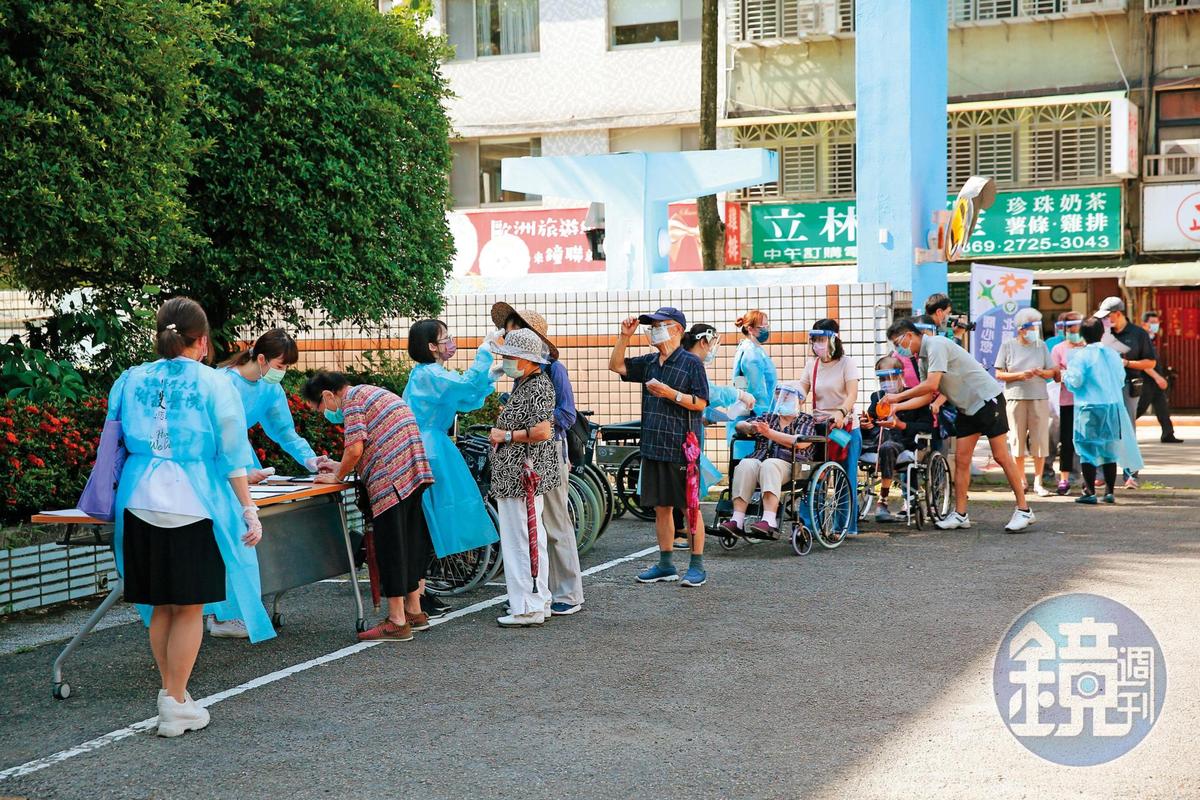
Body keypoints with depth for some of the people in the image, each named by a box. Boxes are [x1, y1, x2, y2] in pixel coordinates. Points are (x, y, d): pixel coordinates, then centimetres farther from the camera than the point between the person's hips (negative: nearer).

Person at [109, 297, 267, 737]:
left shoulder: (130, 381, 7)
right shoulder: (214, 384, -3)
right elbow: (231, 455, -4)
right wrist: (248, 509, -1)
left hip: (140, 503, 4)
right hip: (194, 504, -4)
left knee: (160, 606, 13)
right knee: (189, 607, 4)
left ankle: (171, 693, 23)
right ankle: (176, 706, 7)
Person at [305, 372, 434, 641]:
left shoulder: (352, 400, -5)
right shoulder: (369, 392, 24)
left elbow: (355, 449, -15)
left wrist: (338, 476, 1)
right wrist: (342, 467, 25)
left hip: (392, 480, -10)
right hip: (414, 474, 10)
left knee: (389, 545, -4)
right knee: (409, 541, 16)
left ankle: (397, 622, 0)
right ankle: (414, 611, 24)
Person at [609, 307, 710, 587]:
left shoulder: (691, 363, -6)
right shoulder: (650, 362, 14)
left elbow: (700, 403, -10)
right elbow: (616, 366, 18)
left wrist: (670, 394, -19)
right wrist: (625, 336, 9)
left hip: (682, 448, -7)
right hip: (653, 447, 7)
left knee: (690, 507, 0)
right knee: (660, 507, 11)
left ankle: (697, 566, 6)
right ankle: (665, 565, 20)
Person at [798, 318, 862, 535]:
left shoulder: (846, 363, -4)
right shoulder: (811, 367, 10)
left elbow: (852, 394, -17)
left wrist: (841, 412, -37)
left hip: (846, 428, -4)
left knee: (847, 479, 1)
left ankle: (848, 526, 11)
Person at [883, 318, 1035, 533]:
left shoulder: (936, 345, -19)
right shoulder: (923, 357, 11)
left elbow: (931, 385, -28)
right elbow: (929, 393, 14)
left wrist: (898, 397, -20)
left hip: (987, 399, -9)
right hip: (966, 408, 9)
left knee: (1001, 457, -6)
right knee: (961, 460, 3)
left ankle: (1023, 511, 0)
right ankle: (960, 515, 6)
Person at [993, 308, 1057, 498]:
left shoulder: (1041, 345, 9)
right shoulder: (1008, 345, 2)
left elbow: (1052, 372, 8)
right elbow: (999, 374, -1)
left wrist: (1042, 372, -13)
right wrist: (1020, 375, -14)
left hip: (1039, 397, 1)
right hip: (1016, 397, -1)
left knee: (1040, 439, -3)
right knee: (1018, 438, 3)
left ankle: (1038, 482, 4)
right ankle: (1021, 479, 16)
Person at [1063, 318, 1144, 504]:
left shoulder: (1080, 355, -9)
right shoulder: (1113, 354, 7)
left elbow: (1074, 382, -14)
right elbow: (1121, 380, 12)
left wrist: (1065, 377, 7)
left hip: (1089, 408, -5)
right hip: (1113, 406, 5)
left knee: (1088, 449, 0)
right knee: (1109, 449, 12)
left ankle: (1090, 492, -1)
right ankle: (1109, 491, 14)